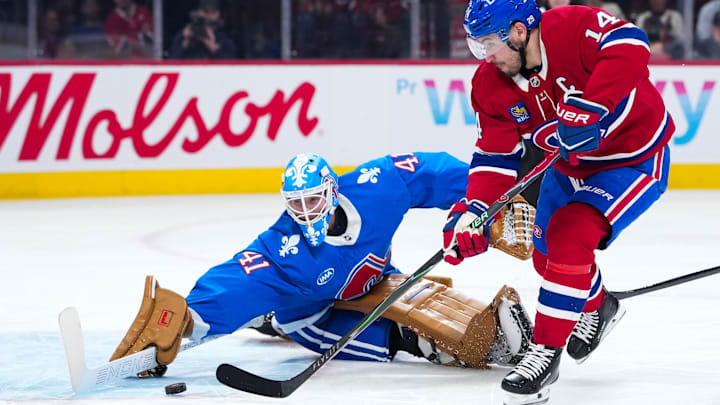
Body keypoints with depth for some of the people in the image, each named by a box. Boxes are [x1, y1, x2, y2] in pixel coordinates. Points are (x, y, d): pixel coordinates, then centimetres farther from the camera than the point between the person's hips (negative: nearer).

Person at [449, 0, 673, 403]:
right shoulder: (490, 86, -11)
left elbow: (630, 46, -48)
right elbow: (495, 156, -9)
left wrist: (589, 109, -53)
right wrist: (475, 212, -23)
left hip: (635, 160, -8)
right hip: (571, 166, 8)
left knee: (569, 237, -24)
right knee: (546, 254, 16)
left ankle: (545, 353, -14)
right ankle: (598, 307, 49)